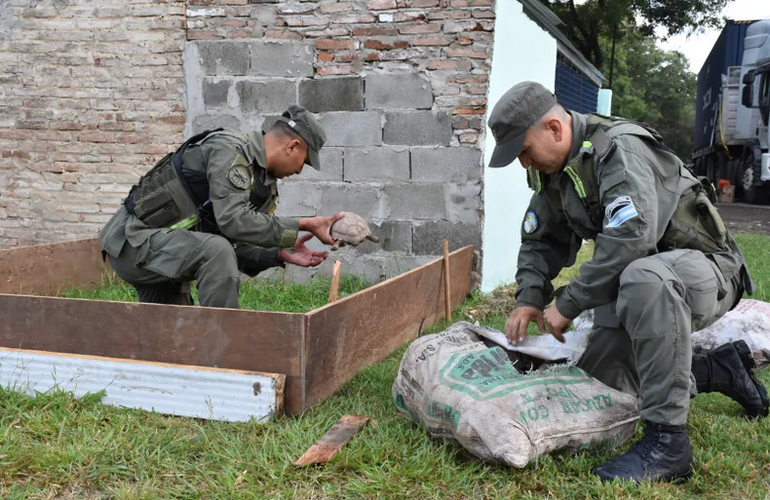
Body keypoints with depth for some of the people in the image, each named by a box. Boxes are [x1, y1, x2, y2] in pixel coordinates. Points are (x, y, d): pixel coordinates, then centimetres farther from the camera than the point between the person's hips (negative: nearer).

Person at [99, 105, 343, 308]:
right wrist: (304, 225, -28)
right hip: (133, 238, -10)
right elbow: (233, 221, -33)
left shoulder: (264, 184, 8)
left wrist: (279, 254, -9)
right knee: (216, 251, -31)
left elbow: (235, 247, 6)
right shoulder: (229, 148, -20)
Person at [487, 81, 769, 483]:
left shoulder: (619, 148, -25)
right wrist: (528, 299, -8)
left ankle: (667, 441, -33)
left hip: (703, 266, -9)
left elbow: (630, 239, -36)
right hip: (634, 281, 9)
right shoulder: (551, 170, 3)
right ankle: (719, 370, 17)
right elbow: (541, 240, 10)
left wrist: (568, 303, -29)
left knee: (644, 279, -42)